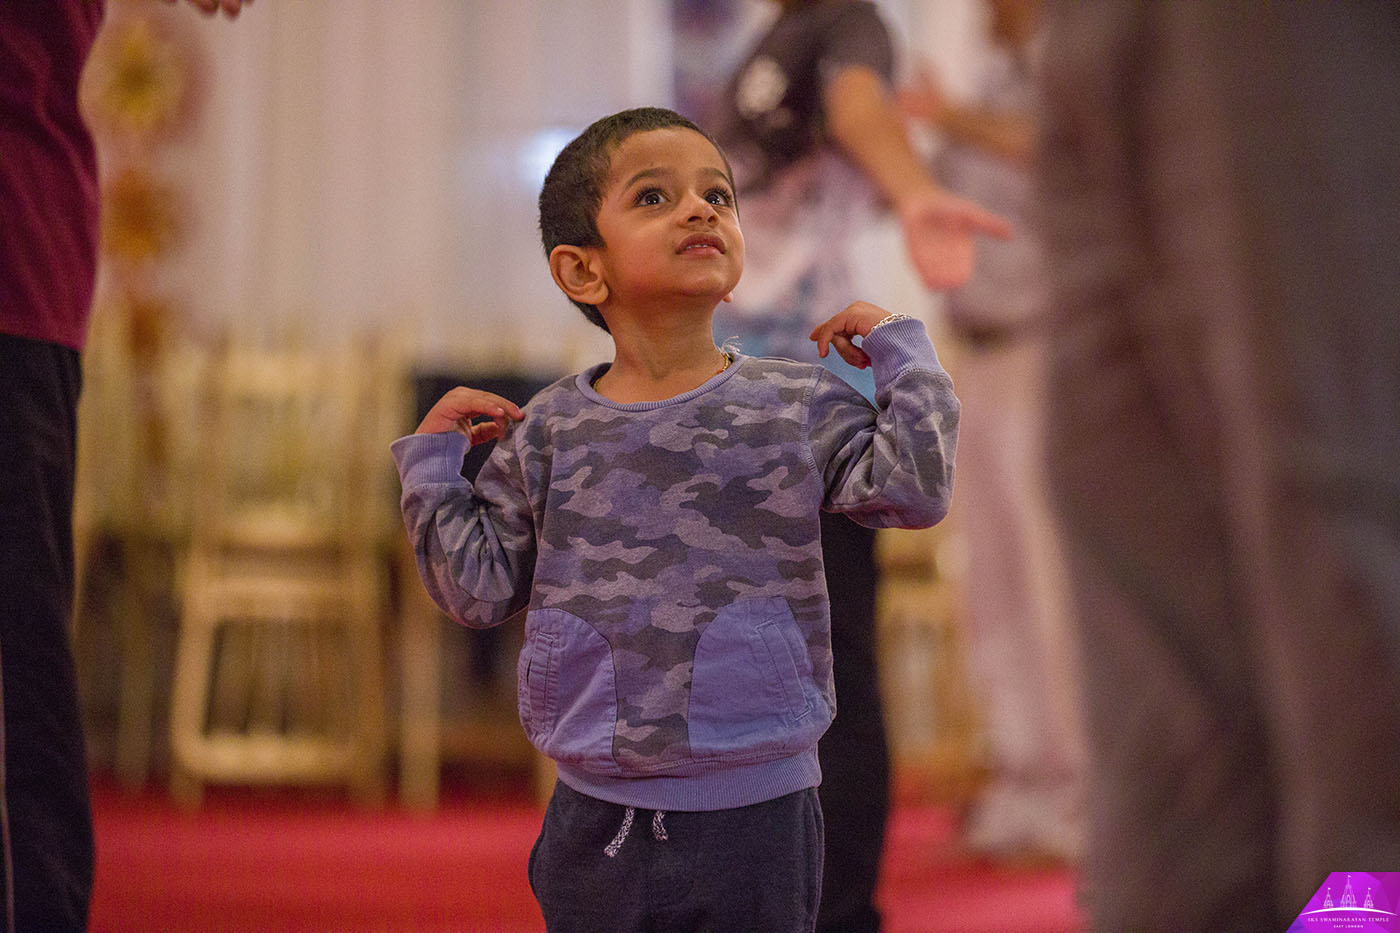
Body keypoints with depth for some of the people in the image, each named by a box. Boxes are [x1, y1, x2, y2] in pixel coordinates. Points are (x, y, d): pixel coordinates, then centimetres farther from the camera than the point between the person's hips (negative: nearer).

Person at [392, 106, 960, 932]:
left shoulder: (799, 409, -1)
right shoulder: (550, 431, 3)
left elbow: (915, 487, -12)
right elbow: (480, 586, 6)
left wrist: (899, 353, -6)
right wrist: (434, 464, 3)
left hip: (753, 811, -1)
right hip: (596, 813, 2)